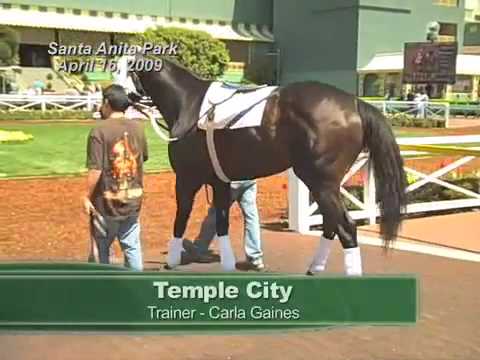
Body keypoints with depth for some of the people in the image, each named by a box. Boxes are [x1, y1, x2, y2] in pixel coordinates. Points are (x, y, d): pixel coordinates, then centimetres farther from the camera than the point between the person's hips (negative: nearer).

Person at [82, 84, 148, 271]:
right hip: (133, 199, 4)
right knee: (132, 246, 11)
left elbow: (95, 170, -18)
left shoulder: (100, 130, -16)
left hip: (107, 201, -4)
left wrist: (87, 196, -8)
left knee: (102, 246, 11)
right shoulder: (138, 127, 1)